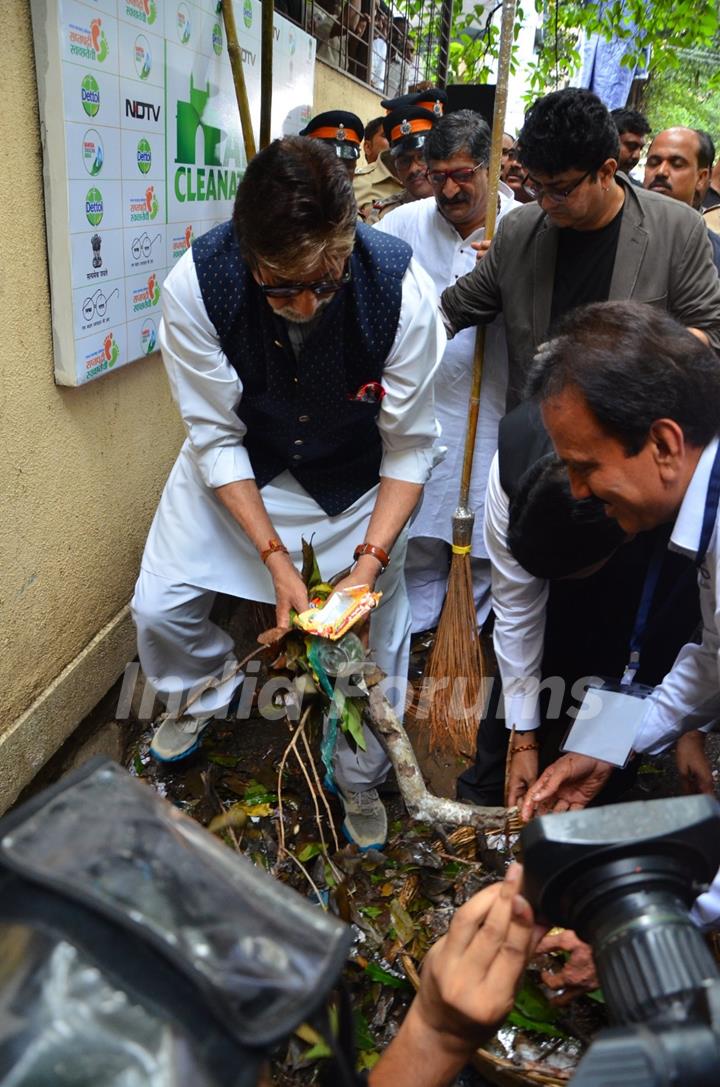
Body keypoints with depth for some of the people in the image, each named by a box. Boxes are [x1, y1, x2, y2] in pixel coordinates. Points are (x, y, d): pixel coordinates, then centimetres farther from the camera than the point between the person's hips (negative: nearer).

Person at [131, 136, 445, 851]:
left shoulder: (401, 291, -30)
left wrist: (370, 561, -29)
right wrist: (275, 557, -25)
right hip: (240, 466, 1)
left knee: (375, 636, 1)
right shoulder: (194, 287, -29)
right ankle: (205, 689, 36)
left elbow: (408, 449, -20)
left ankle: (360, 783, 33)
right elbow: (217, 439, -19)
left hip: (355, 481, 0)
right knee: (158, 608, -3)